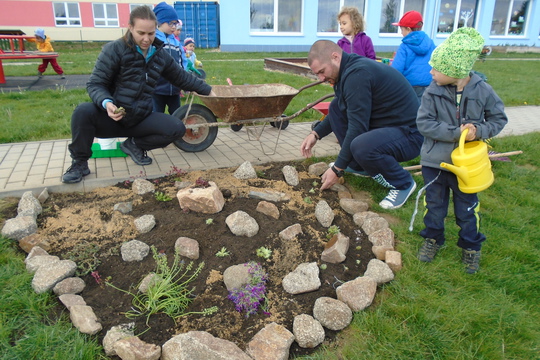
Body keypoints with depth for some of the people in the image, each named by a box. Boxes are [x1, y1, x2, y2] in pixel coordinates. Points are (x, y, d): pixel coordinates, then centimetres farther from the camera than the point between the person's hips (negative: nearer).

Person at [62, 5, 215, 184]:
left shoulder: (160, 54, 6)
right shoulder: (114, 50, -9)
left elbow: (182, 77, 19)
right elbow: (95, 84, -10)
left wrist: (207, 90, 22)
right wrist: (106, 103, -31)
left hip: (139, 119, 4)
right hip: (111, 118, -3)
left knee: (177, 129, -16)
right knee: (83, 111, -34)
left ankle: (135, 144, 10)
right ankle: (80, 162, -8)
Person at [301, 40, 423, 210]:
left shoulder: (357, 74, -24)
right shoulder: (349, 69, 6)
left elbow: (357, 127, -25)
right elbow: (339, 110, 21)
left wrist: (337, 169, -18)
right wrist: (316, 134, 9)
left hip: (408, 134, -9)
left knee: (361, 146, -37)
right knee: (336, 107, 4)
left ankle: (403, 183, -7)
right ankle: (359, 166, 12)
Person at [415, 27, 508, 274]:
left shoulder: (482, 91, -10)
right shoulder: (433, 91, -11)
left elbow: (499, 119, 1)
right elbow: (424, 122, -15)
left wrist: (479, 131, -19)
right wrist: (456, 132, -22)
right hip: (434, 161, 0)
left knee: (467, 208, 14)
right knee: (434, 204, 15)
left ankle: (471, 246, 35)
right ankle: (433, 238, 37)